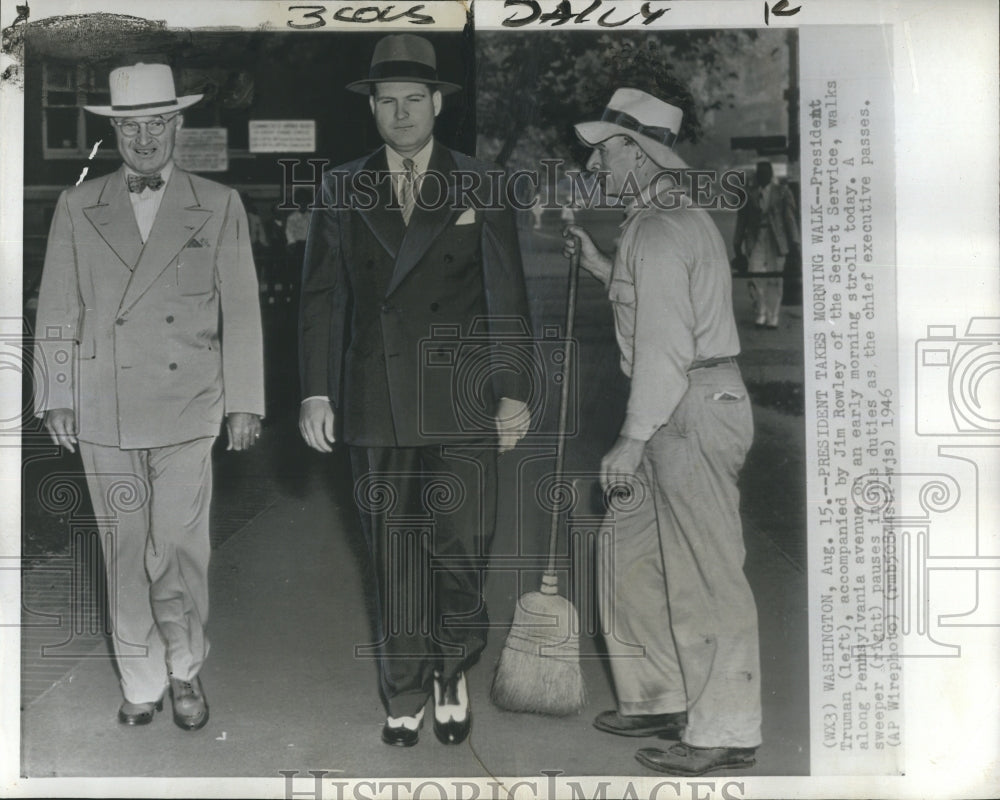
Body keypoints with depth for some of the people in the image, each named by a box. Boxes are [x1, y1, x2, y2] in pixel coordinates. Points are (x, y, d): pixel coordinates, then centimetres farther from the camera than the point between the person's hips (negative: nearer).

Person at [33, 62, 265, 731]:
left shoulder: (219, 206, 4)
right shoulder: (77, 207, 8)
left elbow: (240, 310, 4)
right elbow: (57, 310, 9)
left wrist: (244, 401, 1)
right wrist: (57, 397, 5)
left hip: (186, 411, -1)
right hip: (103, 413, 2)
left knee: (178, 553, -2)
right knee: (125, 554, 8)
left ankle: (186, 670, 22)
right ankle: (142, 684, 24)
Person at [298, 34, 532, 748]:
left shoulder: (479, 186, 6)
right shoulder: (342, 189, 10)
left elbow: (507, 296, 4)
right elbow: (321, 297, 9)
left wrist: (515, 391, -2)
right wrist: (316, 391, 2)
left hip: (462, 403, -1)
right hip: (376, 407, 1)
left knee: (461, 550, -1)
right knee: (395, 560, 6)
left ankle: (454, 675, 23)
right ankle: (406, 696, 21)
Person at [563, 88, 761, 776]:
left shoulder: (659, 232, -15)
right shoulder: (679, 218, 18)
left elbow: (665, 347, -21)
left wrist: (633, 439, -19)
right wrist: (603, 267, 22)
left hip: (692, 411, -11)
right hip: (680, 414, 11)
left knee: (705, 577, -4)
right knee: (632, 558, 17)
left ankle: (725, 731, 5)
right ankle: (659, 698, 28)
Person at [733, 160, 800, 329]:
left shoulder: (782, 192, 5)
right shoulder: (749, 194, 8)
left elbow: (791, 217, 2)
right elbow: (741, 220, 11)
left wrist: (794, 242, -4)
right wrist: (738, 245, 9)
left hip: (776, 242, -1)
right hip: (755, 241, 1)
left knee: (774, 280, 2)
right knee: (756, 280, -6)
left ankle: (772, 318, 9)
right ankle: (760, 314, 8)